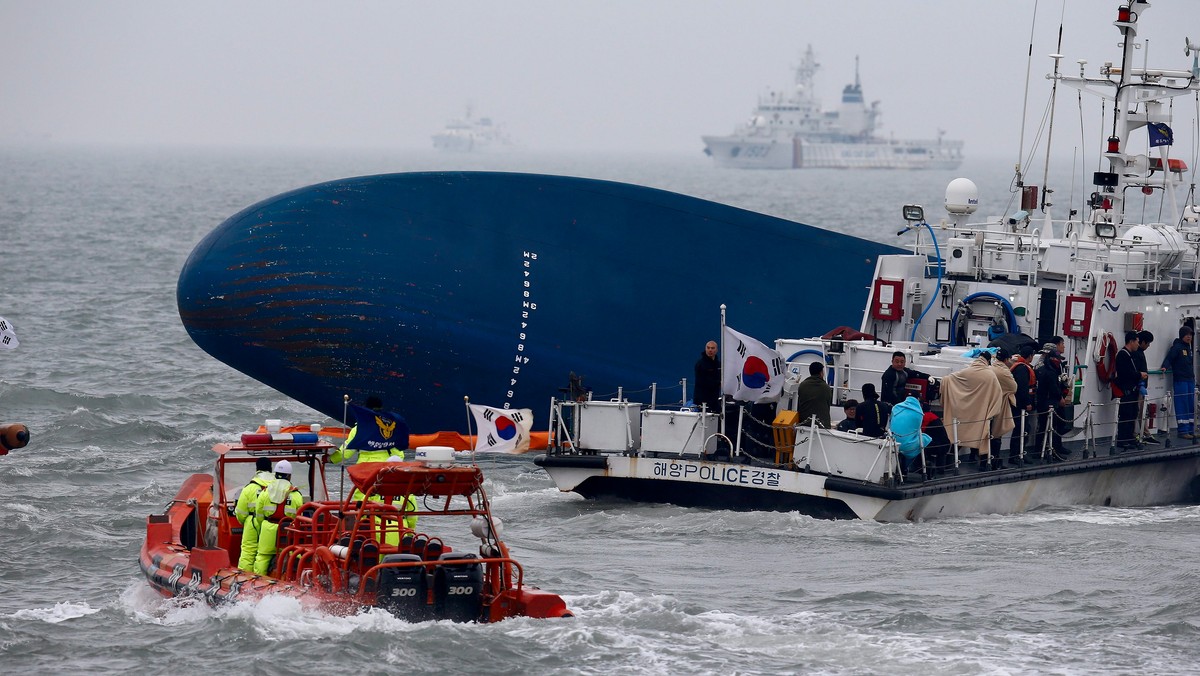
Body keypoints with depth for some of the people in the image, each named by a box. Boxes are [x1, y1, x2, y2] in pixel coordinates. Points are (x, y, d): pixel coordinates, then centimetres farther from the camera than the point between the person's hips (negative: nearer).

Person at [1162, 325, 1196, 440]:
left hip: (1190, 380, 8)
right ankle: (1182, 431, -6)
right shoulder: (1177, 347, -7)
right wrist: (1165, 367, -34)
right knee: (1182, 406, -8)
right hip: (1180, 380, -8)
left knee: (1191, 406, 9)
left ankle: (1190, 430, 14)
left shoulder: (1188, 348, 17)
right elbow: (1169, 358, -16)